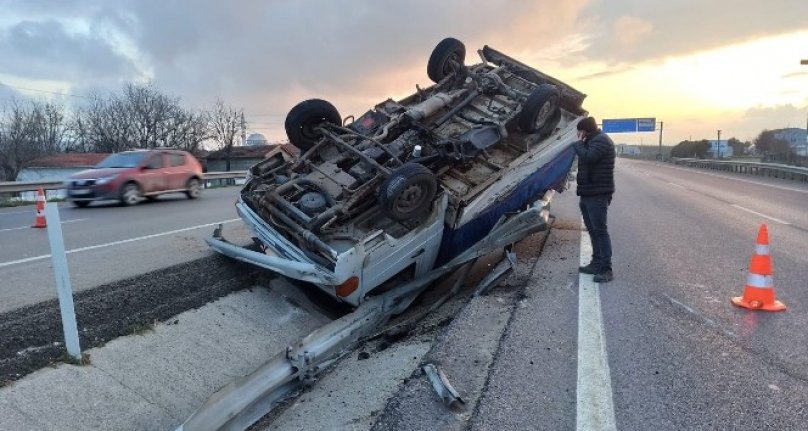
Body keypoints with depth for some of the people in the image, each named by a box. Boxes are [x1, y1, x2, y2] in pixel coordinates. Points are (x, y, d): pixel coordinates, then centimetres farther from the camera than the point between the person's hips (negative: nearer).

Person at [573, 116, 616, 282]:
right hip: (588, 193, 11)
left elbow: (587, 157, -25)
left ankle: (606, 269, -7)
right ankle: (597, 264, 22)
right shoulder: (592, 141, 20)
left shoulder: (601, 140, -11)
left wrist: (578, 143, -13)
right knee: (593, 230, 13)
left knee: (600, 230, -10)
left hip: (597, 194, -11)